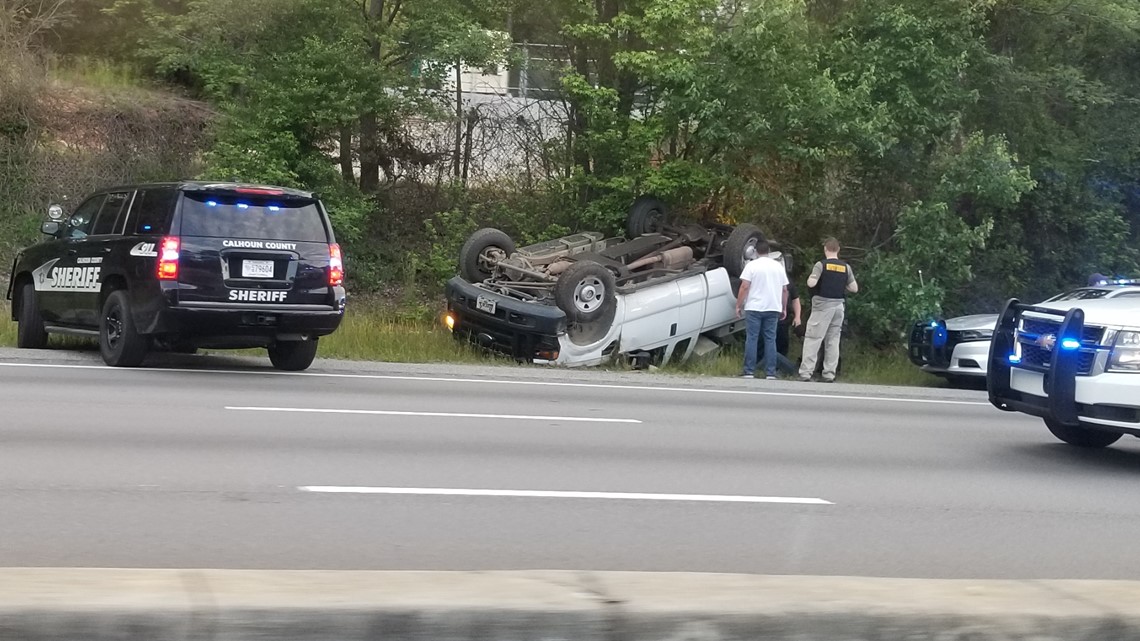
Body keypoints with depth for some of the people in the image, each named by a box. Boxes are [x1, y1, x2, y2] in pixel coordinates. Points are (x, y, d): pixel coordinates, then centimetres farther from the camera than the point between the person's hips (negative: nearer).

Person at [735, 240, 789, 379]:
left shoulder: (752, 265, -4)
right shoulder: (778, 266, 8)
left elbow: (744, 287, -9)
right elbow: (785, 290, 10)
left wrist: (738, 305, -2)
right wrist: (784, 308, 19)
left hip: (754, 308, -3)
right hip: (773, 308, 3)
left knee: (752, 339, 0)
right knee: (770, 339, 6)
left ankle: (749, 372, -3)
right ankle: (770, 373, 3)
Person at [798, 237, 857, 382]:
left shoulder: (821, 265, -8)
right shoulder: (846, 267, 5)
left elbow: (811, 283, -18)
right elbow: (854, 288, 6)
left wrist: (810, 278, 3)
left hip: (822, 305, -4)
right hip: (838, 305, 4)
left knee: (812, 339, -3)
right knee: (833, 340, 11)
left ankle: (806, 372, -10)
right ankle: (829, 373, 9)